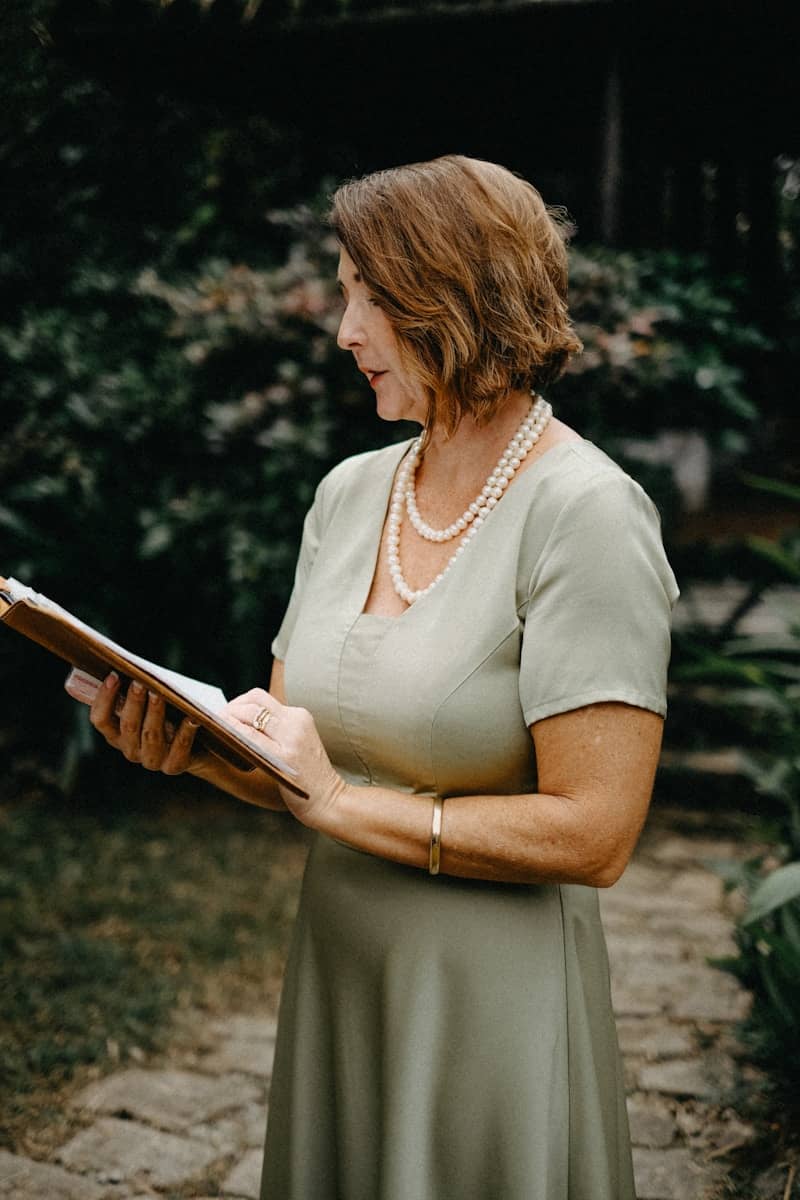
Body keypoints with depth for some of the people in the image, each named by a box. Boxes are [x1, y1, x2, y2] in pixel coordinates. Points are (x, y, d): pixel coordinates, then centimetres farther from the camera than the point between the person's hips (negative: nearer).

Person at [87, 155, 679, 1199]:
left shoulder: (585, 515, -17)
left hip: (492, 999, -6)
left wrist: (341, 801, -18)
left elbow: (592, 836, -21)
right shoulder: (350, 494, 4)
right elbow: (296, 767, 8)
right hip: (337, 971, 6)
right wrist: (195, 745, -13)